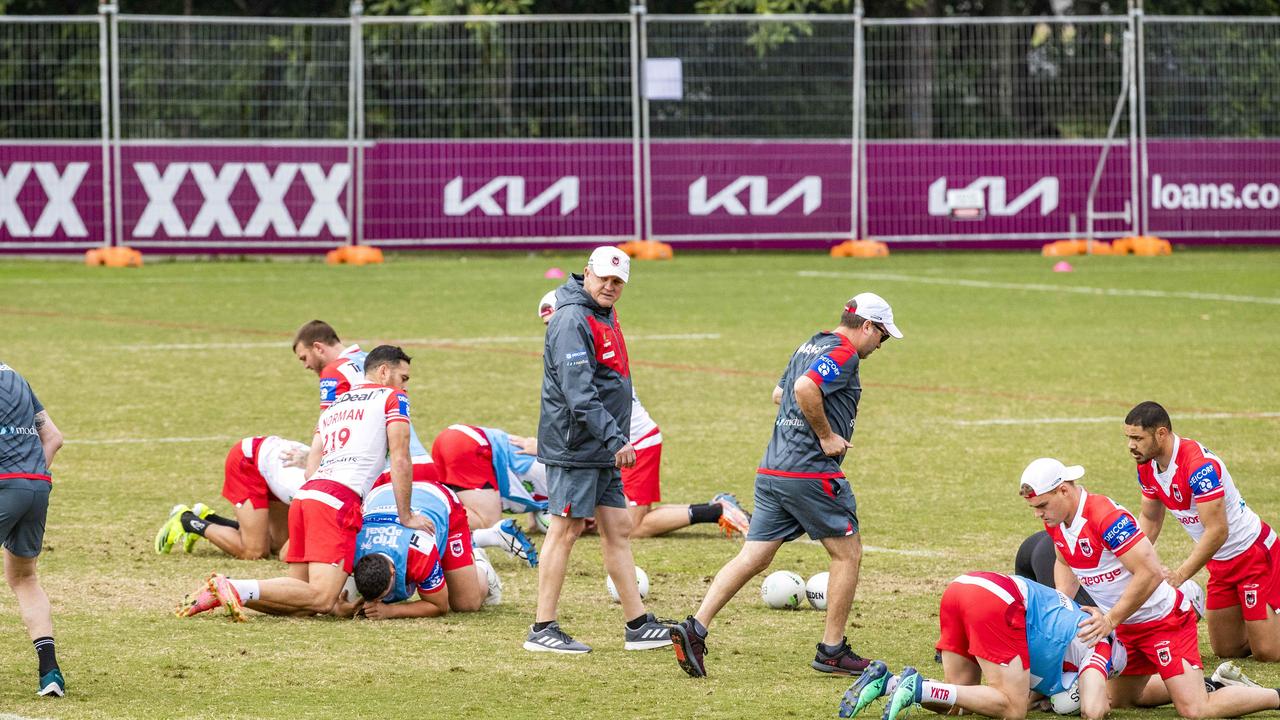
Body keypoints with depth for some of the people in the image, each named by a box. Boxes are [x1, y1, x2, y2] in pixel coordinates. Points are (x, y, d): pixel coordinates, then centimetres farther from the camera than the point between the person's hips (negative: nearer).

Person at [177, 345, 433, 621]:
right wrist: (406, 517, 6)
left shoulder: (335, 405, 31)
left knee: (302, 603, 7)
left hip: (305, 495, 8)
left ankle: (222, 590, -9)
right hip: (339, 500, -8)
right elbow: (400, 460, 2)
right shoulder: (393, 398, 11)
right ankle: (237, 590, -29)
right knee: (322, 598, -16)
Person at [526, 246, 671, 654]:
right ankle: (542, 630, -2)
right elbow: (579, 393, -24)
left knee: (617, 529, 9)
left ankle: (638, 625, 12)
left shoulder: (605, 317, 15)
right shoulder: (573, 321, -16)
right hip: (575, 447, -10)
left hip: (604, 451, 10)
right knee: (566, 530, -6)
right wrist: (615, 439, -27)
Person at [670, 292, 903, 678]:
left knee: (754, 557, 5)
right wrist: (826, 435, -17)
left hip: (772, 471, 9)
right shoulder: (844, 353, -10)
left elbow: (780, 393, 31)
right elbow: (805, 388, -27)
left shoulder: (810, 346, 19)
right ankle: (832, 650, 10)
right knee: (847, 553, 6)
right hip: (811, 472, -9)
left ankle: (695, 628, -7)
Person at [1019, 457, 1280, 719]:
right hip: (1129, 626, 10)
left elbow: (1150, 574, -30)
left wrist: (1110, 619, -24)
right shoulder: (1055, 523, -1)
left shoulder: (1106, 517, -29)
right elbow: (1065, 563, 21)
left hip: (1164, 618, -10)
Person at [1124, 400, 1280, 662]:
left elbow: (1217, 531, -31)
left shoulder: (1199, 465, -30)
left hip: (1252, 550, -8)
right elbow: (1149, 519, 11)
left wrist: (1178, 576, -32)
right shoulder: (1147, 468, -4)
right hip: (1221, 562, 8)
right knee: (1227, 650, 10)